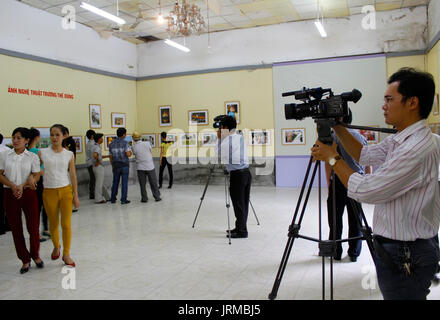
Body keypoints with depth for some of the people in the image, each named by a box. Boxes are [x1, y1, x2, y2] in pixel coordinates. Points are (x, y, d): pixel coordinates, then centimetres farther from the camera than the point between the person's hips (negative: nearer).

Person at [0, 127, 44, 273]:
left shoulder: (32, 157, 1)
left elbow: (36, 176, -3)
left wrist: (22, 185, -17)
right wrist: (13, 186, -13)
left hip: (28, 194, -1)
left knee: (33, 227, -1)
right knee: (16, 229, 6)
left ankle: (35, 255, 24)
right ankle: (25, 260, 21)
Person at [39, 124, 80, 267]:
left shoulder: (69, 154, 1)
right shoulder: (42, 153, 0)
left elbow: (73, 175, 3)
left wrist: (75, 195, 2)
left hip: (66, 191, 0)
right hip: (49, 192, 0)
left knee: (66, 224, -2)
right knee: (53, 224, 13)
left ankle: (66, 254, 13)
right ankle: (56, 246, 41)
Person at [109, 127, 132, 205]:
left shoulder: (111, 144, 6)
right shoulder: (125, 143, -9)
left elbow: (111, 157, 10)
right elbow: (128, 154, -19)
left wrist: (112, 166, 19)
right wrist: (130, 152, 4)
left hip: (116, 166, 4)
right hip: (125, 165, -4)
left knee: (115, 182, 14)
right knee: (124, 183, 1)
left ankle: (113, 199, 21)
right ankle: (123, 200, 2)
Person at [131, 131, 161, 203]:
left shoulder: (134, 147, -10)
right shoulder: (147, 143, -8)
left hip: (140, 168, 0)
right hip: (150, 166, 0)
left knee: (142, 184, 9)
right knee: (153, 183, 9)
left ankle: (144, 198, 11)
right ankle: (157, 197, 13)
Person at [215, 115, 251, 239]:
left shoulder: (227, 140, -11)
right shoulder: (241, 137, 12)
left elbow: (218, 153, 3)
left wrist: (219, 138, 11)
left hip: (236, 174, -8)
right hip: (247, 173, 8)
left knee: (238, 204, 0)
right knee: (244, 204, 13)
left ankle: (241, 231, 7)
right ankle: (240, 227, 24)